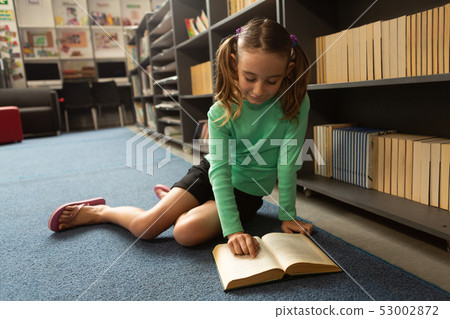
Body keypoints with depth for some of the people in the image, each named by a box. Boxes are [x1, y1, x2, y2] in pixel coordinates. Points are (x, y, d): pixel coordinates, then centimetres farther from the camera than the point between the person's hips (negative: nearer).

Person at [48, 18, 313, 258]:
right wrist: (232, 229, -35)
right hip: (211, 173, 0)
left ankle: (174, 202, 11)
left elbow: (287, 164, -16)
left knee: (186, 232, -24)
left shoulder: (296, 104, -20)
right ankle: (97, 211, 23)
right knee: (144, 226, -9)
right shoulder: (221, 111, -20)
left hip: (248, 192, 0)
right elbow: (220, 172, -26)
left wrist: (288, 216, -15)